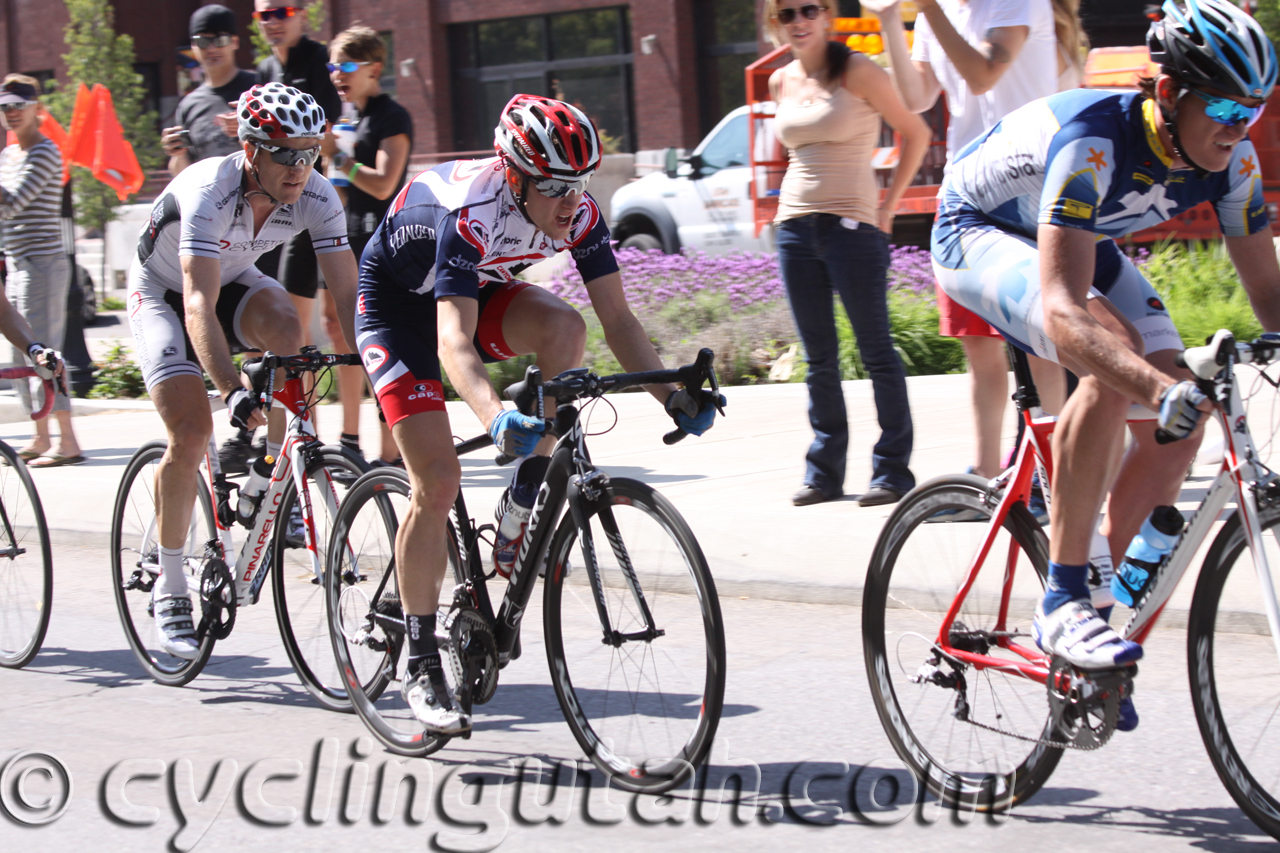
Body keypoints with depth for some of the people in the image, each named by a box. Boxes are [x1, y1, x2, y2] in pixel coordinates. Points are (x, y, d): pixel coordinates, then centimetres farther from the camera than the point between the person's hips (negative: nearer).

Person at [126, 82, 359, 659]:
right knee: (192, 431, -18)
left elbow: (348, 293, -22)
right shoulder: (209, 193, -36)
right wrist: (232, 391, -57)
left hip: (234, 280, 4)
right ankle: (170, 587, -2)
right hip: (163, 293, -4)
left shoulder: (315, 198, -23)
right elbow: (199, 306, -46)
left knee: (284, 327, -30)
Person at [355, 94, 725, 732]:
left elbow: (618, 319, -18)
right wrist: (495, 417, -64)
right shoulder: (471, 213, -37)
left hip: (477, 290, 5)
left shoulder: (579, 215, -21)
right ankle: (421, 666, -3)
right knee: (438, 481, -15)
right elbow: (454, 340, -47)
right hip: (398, 302, -5)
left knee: (564, 328, -28)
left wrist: (672, 397, -31)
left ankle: (524, 504, -11)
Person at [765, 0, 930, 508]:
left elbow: (915, 132, -1)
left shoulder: (857, 72, -5)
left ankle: (892, 469, 1)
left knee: (876, 351, -2)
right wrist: (802, 197, 15)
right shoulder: (781, 82, 11)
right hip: (795, 229, 6)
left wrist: (889, 203, -3)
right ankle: (824, 471, 13)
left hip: (851, 228, -6)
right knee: (819, 357, 9)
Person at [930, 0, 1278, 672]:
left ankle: (1111, 596, 5)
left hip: (1084, 241, 7)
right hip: (977, 233, -7)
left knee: (1175, 424, -11)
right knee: (1114, 362, -33)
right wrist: (1162, 387, -63)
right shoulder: (1092, 141, -39)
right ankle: (1062, 604, -28)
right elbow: (1064, 308, -50)